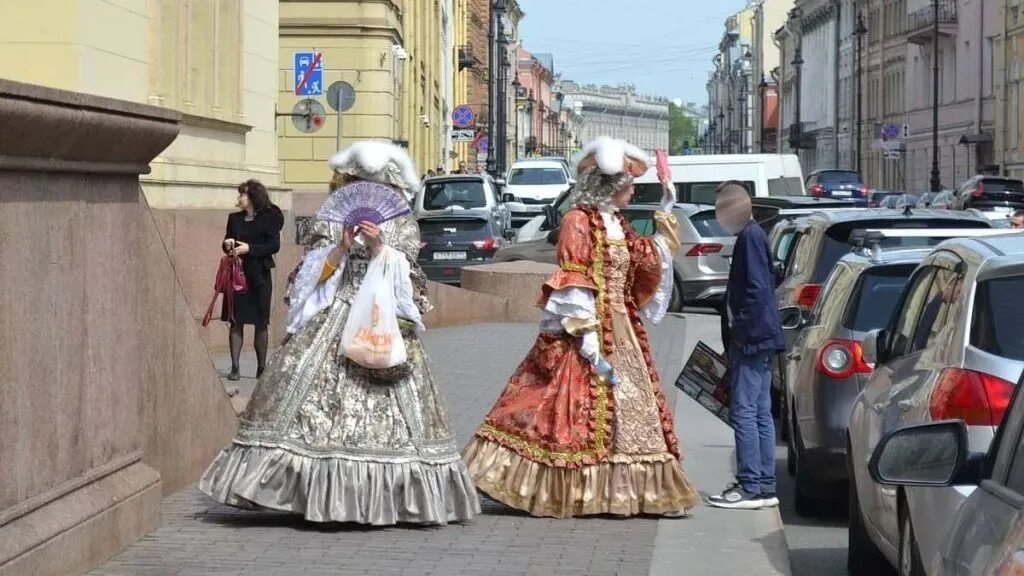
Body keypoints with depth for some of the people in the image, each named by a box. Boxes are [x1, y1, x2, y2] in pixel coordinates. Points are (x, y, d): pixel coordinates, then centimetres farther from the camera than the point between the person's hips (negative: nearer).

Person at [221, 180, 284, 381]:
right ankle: (235, 367, -3)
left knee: (261, 323, 3)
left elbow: (274, 245, -10)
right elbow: (227, 242, 18)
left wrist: (250, 248, -19)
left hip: (259, 276, -3)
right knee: (236, 322, -3)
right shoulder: (235, 219, 11)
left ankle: (262, 367, 11)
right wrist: (227, 244, -6)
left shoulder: (269, 219, -1)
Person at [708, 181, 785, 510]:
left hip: (751, 339, -10)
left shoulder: (750, 237, -13)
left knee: (744, 411, -9)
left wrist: (740, 329, -18)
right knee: (760, 413, 11)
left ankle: (751, 486, -9)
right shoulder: (750, 236, 17)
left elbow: (757, 289, -20)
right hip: (757, 339, 10)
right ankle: (764, 486, 14)